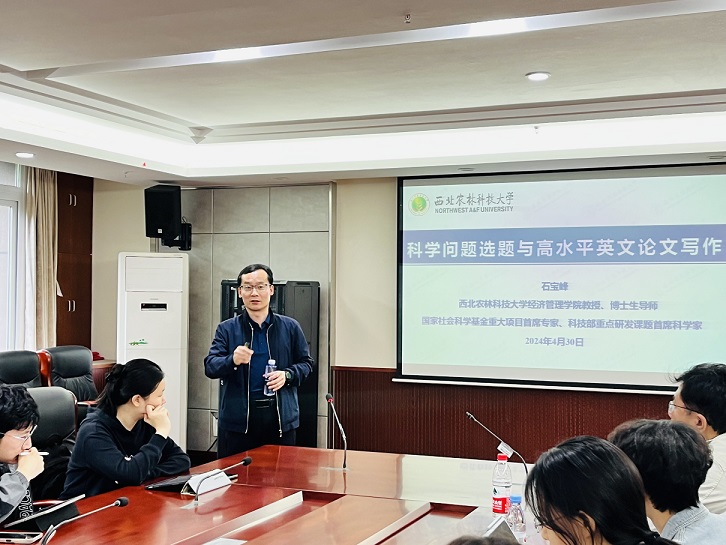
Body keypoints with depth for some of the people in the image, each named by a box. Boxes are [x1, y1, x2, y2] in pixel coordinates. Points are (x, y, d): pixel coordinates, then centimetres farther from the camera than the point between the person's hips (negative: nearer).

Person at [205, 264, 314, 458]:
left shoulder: (290, 327, 7)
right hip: (237, 419, -1)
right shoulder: (227, 329, 4)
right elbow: (210, 366, -4)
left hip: (281, 418, 1)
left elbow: (306, 362, 14)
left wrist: (287, 375, -8)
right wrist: (233, 360, -25)